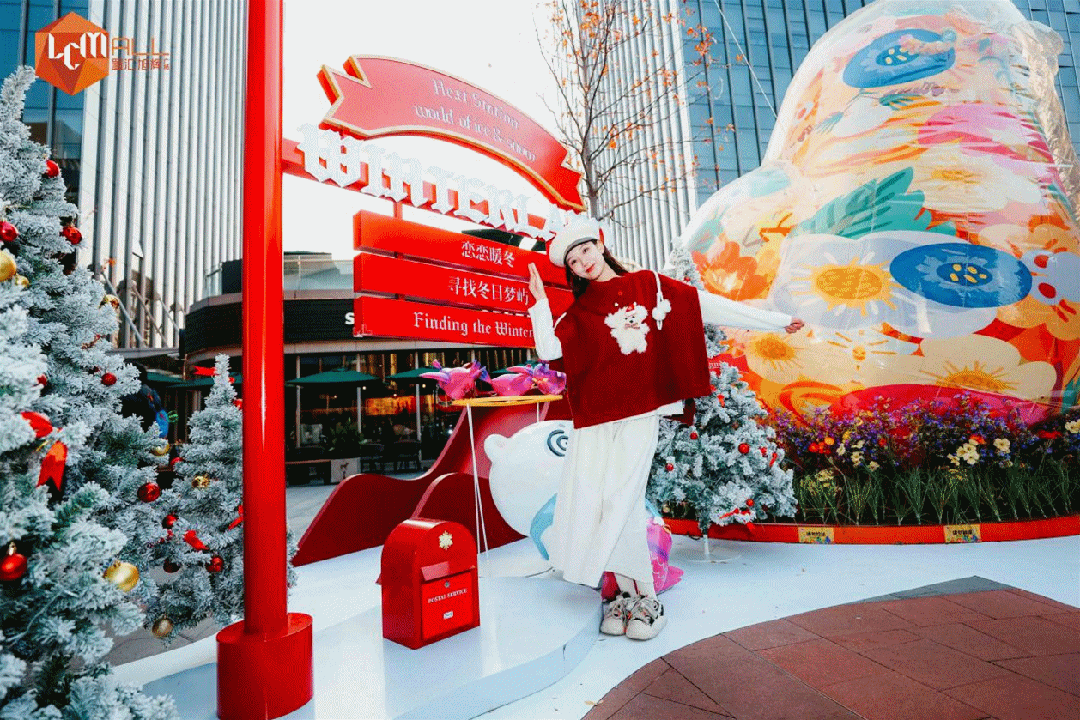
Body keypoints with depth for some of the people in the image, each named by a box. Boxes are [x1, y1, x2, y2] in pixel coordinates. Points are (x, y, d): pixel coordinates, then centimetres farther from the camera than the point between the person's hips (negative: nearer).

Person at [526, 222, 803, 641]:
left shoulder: (649, 285, 10)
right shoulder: (579, 312, 12)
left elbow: (707, 306, 10)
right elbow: (549, 350, -1)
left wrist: (776, 321, 12)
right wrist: (540, 301, -1)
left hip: (638, 413, -3)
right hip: (593, 417, 3)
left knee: (622, 500, -9)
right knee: (589, 502, -1)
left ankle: (647, 600, 9)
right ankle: (628, 593, 16)